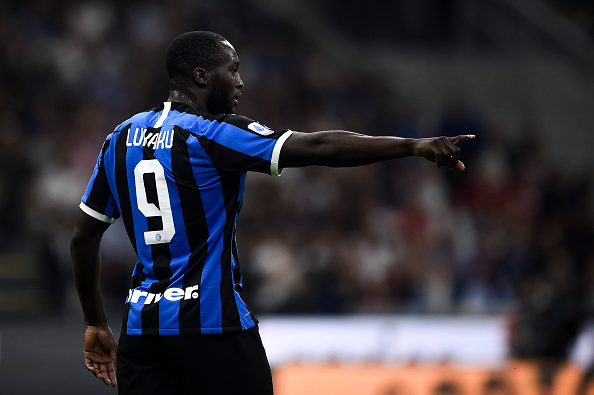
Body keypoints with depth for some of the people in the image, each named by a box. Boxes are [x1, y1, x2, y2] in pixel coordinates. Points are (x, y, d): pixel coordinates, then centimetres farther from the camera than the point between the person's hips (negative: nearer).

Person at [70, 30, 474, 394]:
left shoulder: (122, 138, 11)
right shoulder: (212, 134, -10)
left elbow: (84, 236, 15)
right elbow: (316, 147, -20)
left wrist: (96, 325, 23)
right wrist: (414, 145, -21)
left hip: (141, 324, 7)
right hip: (210, 321, -7)